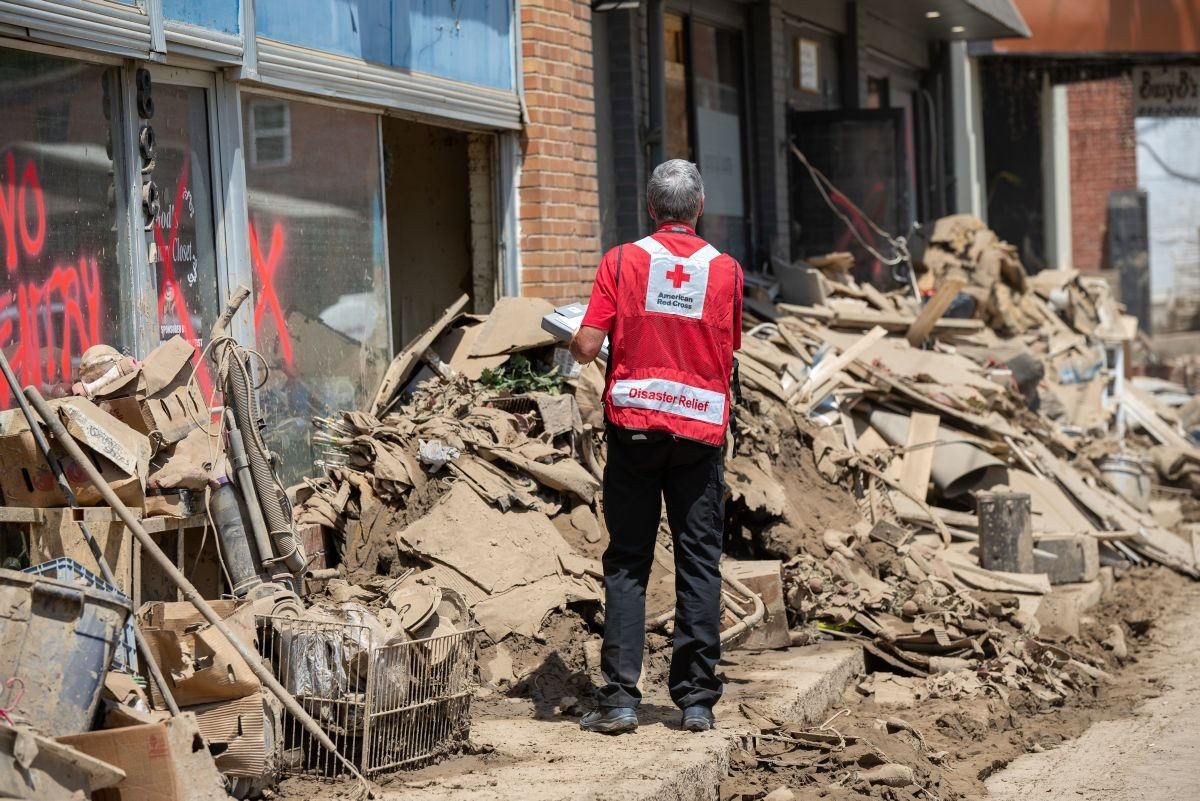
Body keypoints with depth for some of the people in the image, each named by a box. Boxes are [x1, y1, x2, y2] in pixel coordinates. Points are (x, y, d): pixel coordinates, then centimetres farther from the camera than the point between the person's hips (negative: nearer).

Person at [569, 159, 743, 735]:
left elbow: (587, 347, -7)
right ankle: (696, 699, 8)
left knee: (627, 564, 4)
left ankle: (619, 698, 1)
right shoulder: (726, 271, 1)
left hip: (633, 426, -1)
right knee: (699, 564, 6)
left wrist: (573, 344, 15)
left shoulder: (621, 262, -4)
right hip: (701, 429, 1)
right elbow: (730, 350, 10)